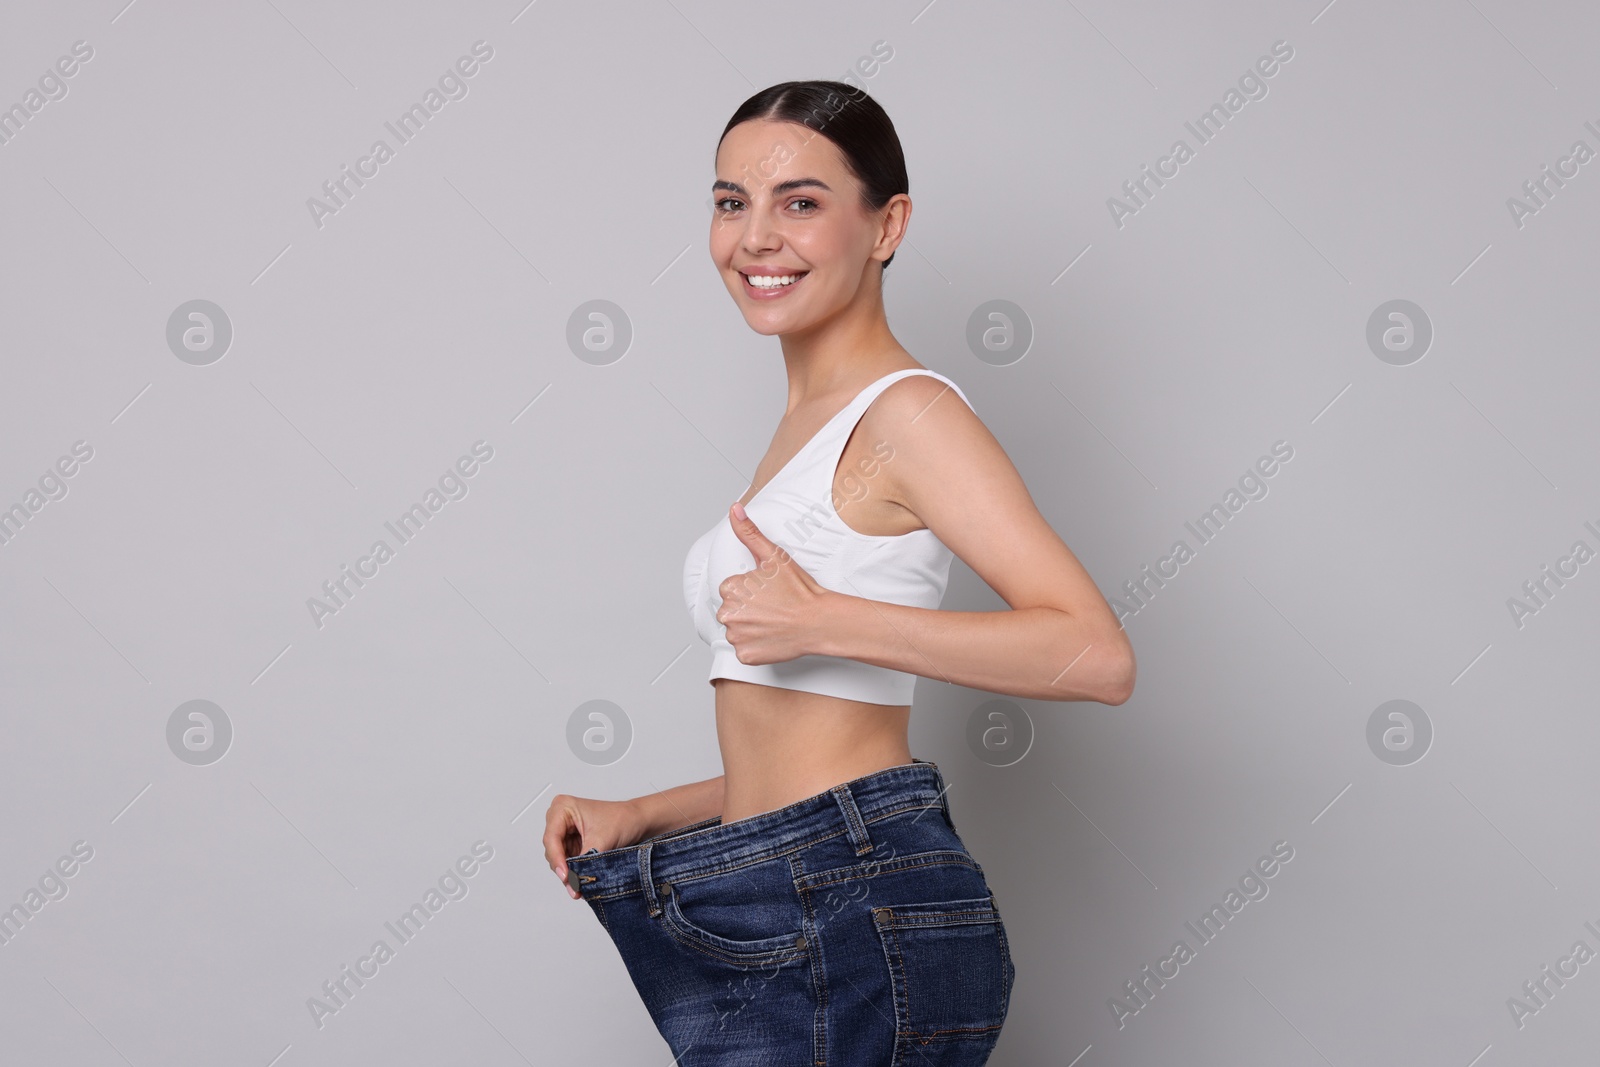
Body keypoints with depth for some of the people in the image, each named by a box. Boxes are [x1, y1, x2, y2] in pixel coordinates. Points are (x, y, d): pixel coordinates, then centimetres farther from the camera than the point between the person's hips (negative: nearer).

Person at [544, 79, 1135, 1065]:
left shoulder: (905, 412, -9)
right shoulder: (809, 429, 17)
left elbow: (1097, 655, -22)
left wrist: (824, 622, -22)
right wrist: (639, 819, 9)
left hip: (853, 918, -8)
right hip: (778, 922, 8)